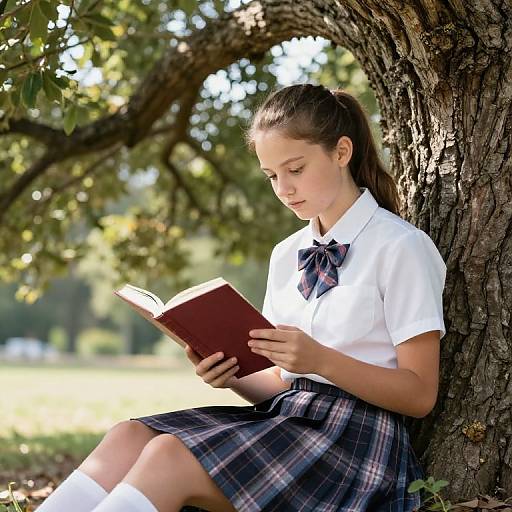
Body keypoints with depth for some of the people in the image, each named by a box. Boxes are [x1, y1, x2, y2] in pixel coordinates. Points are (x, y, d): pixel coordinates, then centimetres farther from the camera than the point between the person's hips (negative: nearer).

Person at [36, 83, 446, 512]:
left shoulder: (401, 247, -5)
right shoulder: (286, 255, 17)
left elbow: (420, 395, -8)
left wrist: (321, 360, -21)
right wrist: (232, 375, -5)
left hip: (357, 434, -6)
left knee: (170, 456, -27)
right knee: (128, 437, -18)